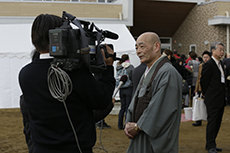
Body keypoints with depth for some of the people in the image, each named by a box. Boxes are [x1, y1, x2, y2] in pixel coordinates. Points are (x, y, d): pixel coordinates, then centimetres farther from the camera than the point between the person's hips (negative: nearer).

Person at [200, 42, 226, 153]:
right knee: (212, 122, -3)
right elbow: (203, 82, -11)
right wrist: (207, 95, -2)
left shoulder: (221, 64, 13)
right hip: (212, 100, -8)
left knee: (217, 123, 12)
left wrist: (223, 97, 14)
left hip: (221, 100, 8)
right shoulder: (208, 65, -14)